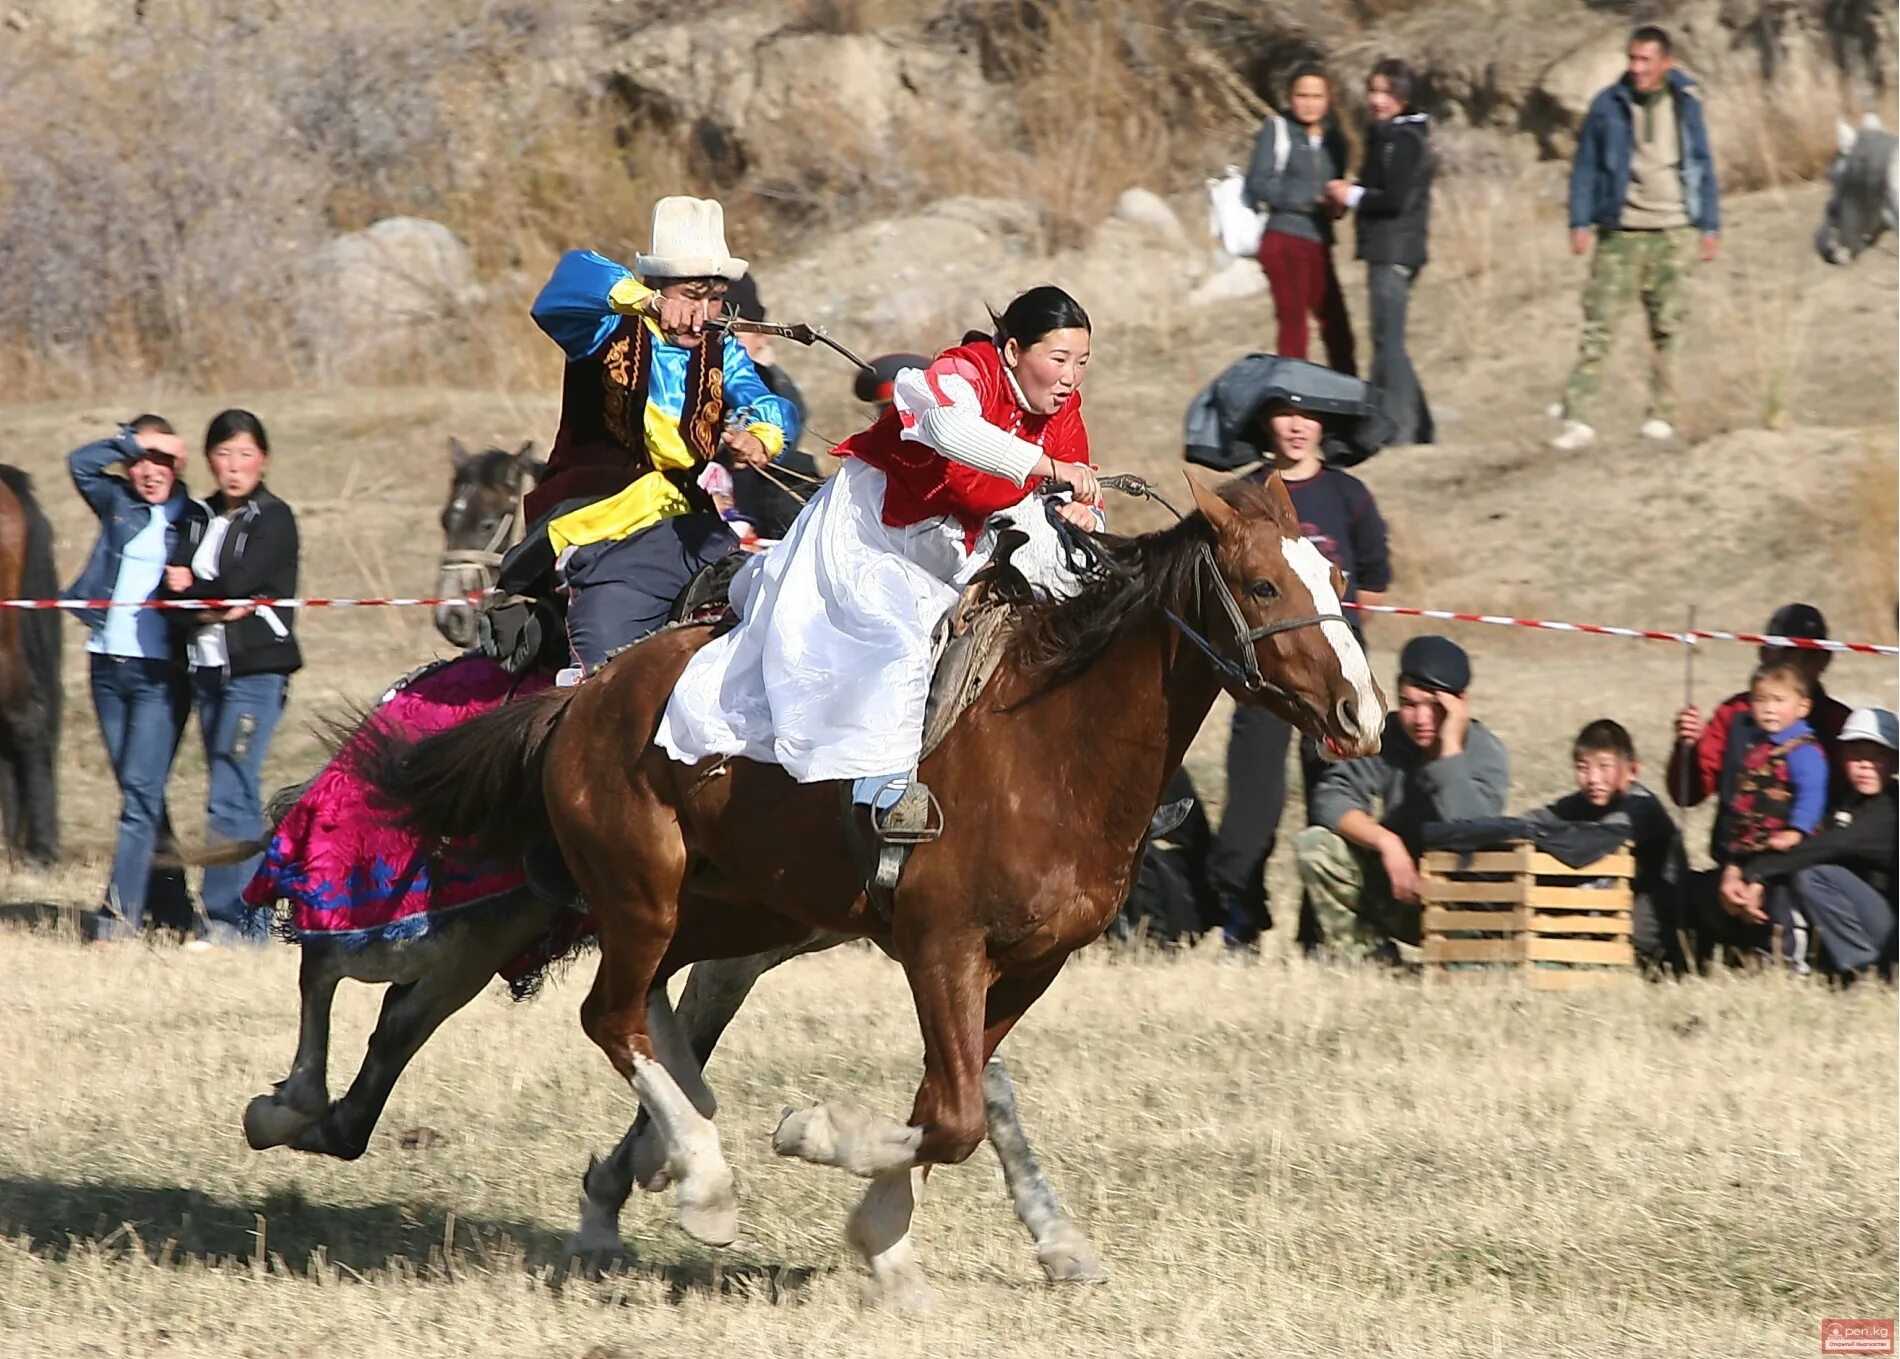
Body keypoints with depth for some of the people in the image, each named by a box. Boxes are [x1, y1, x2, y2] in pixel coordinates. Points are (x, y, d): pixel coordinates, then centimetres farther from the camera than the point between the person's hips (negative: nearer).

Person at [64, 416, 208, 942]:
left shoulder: (194, 520, 2)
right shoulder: (118, 504, 12)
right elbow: (81, 462, 3)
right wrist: (136, 443, -4)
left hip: (160, 671, -5)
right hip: (109, 664, 5)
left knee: (141, 790, -11)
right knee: (137, 790, 9)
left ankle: (120, 911, -15)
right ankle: (172, 905, 17)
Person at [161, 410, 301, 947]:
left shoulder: (273, 519, -3)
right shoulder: (200, 517, 15)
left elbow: (240, 579, -17)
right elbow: (173, 585, 3)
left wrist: (190, 587, -1)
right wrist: (220, 602, -15)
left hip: (256, 667, -7)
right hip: (207, 668, 7)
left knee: (229, 798, -13)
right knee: (236, 796, 9)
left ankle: (226, 918, -14)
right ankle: (250, 922, 13)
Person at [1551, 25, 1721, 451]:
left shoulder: (1685, 105, 7)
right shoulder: (1608, 106, 2)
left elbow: (1703, 167, 12)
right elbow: (1586, 167, 4)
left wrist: (1710, 227, 8)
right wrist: (1580, 223, -5)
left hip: (1673, 235, 1)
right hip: (1620, 234, -1)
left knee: (1666, 328, 3)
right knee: (1598, 324, -10)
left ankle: (1662, 415, 13)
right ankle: (1579, 419, -13)